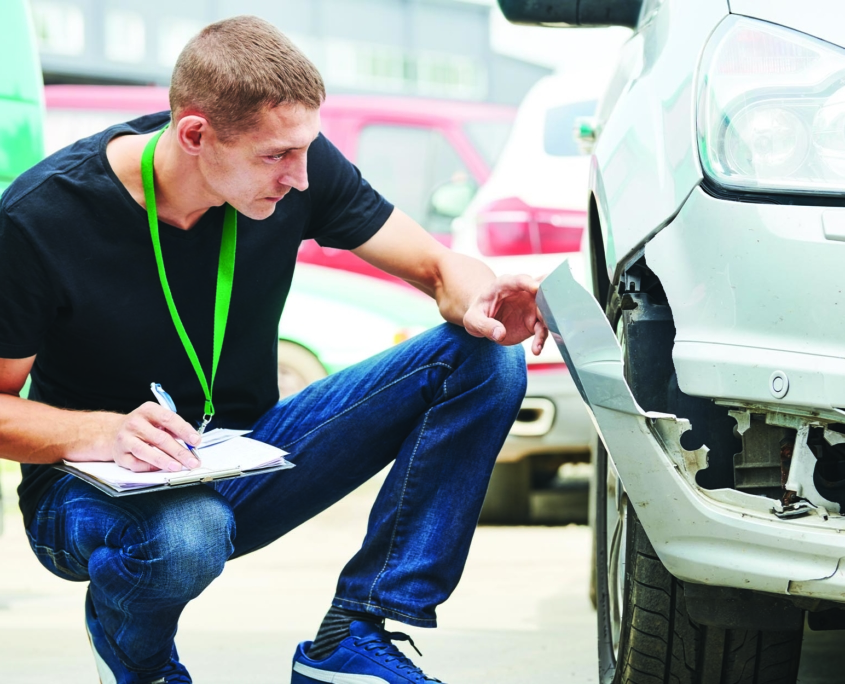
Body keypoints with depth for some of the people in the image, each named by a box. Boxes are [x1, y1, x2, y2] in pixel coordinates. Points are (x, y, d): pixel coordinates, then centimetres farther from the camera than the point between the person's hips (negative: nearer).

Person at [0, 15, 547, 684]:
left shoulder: (298, 162, -11)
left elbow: (437, 265, -3)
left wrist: (477, 298, -28)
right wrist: (105, 433, -34)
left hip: (247, 459, 5)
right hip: (92, 489, -5)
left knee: (489, 361, -12)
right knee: (188, 537, -43)